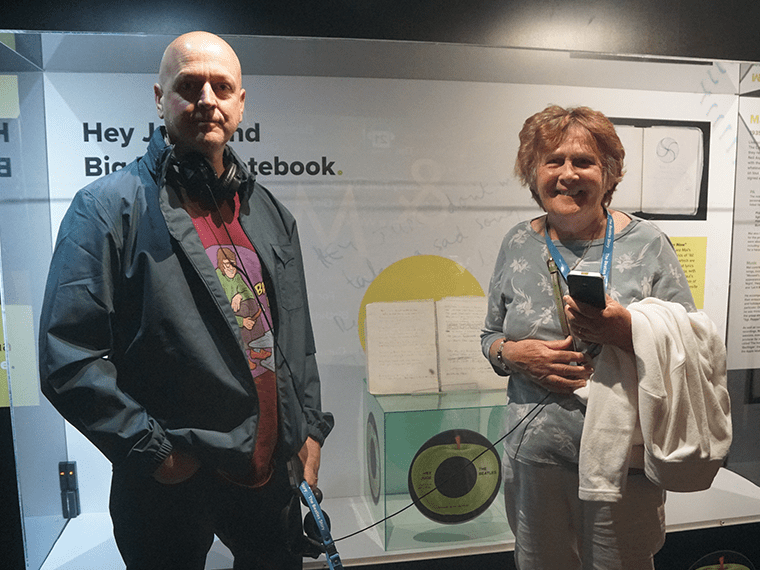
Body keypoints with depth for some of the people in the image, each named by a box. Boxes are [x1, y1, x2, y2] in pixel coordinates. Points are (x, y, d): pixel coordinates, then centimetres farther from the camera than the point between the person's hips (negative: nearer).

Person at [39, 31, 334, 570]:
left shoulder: (269, 211, 8)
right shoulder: (108, 207, -9)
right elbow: (68, 356, -13)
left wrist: (310, 428, 7)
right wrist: (155, 448, -15)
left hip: (271, 468, 5)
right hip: (168, 484, -5)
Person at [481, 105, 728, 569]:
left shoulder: (648, 243, -5)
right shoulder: (518, 245, 2)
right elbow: (491, 337, 9)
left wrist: (626, 330, -24)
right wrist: (514, 354, -13)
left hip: (623, 459, -2)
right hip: (537, 457, 2)